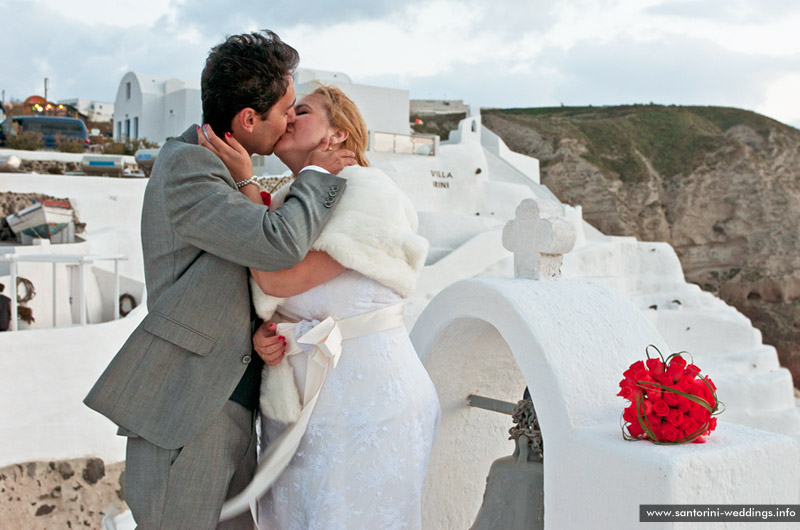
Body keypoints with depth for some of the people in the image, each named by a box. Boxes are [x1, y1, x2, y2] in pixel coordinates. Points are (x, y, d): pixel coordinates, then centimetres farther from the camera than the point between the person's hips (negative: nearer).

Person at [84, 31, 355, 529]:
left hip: (231, 408, 9)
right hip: (183, 414, -9)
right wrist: (316, 174, -10)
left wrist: (257, 331, -4)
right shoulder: (185, 165, -16)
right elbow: (281, 244, -28)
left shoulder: (227, 169, 13)